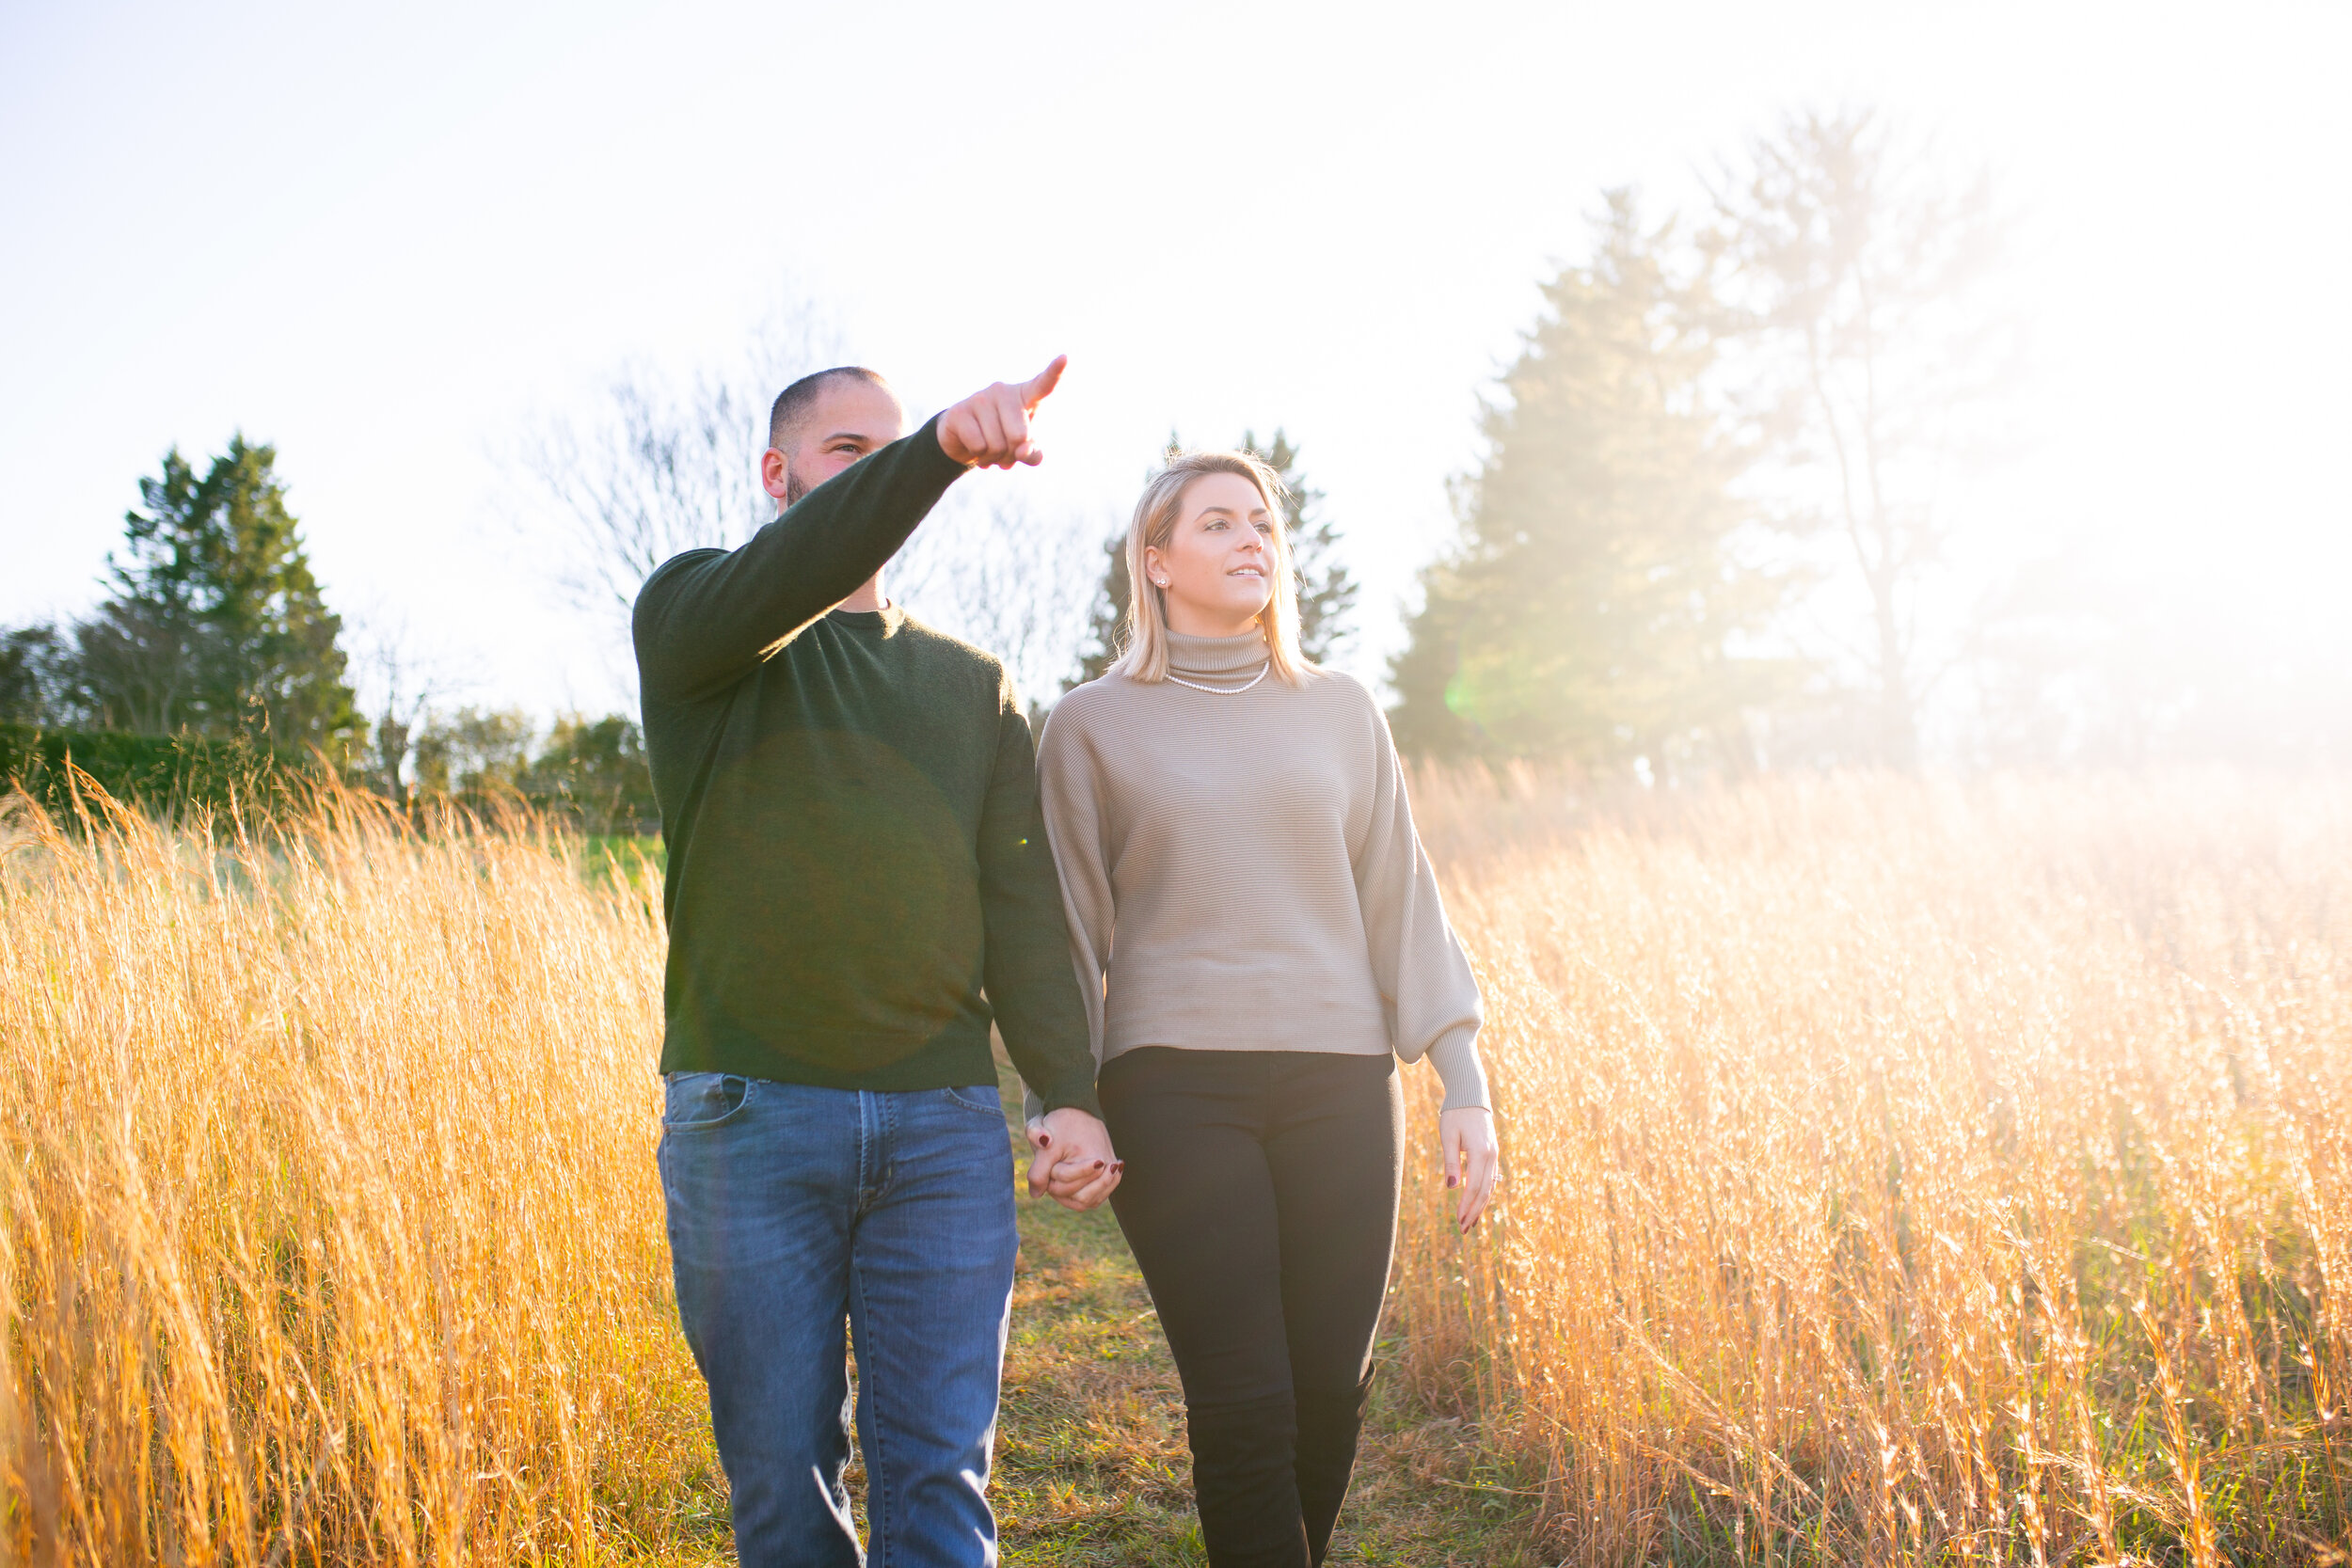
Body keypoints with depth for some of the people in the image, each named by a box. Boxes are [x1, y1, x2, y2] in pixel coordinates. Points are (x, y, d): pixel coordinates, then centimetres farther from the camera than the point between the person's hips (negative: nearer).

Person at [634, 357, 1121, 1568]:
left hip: (946, 1124, 2)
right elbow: (789, 578, -19)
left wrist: (1070, 1091, -5)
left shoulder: (972, 685, 16)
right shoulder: (693, 618, 7)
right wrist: (941, 448, -34)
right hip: (748, 1116, -2)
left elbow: (1023, 901, 8)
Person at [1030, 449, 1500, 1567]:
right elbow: (1070, 931, 6)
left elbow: (1402, 901, 10)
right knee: (1243, 1401, -8)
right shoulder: (1092, 727, 6)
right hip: (1174, 1086, -2)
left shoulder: (1340, 711, 12)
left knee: (1331, 1390, 4)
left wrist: (1464, 1085, 4)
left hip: (1340, 1084, 3)